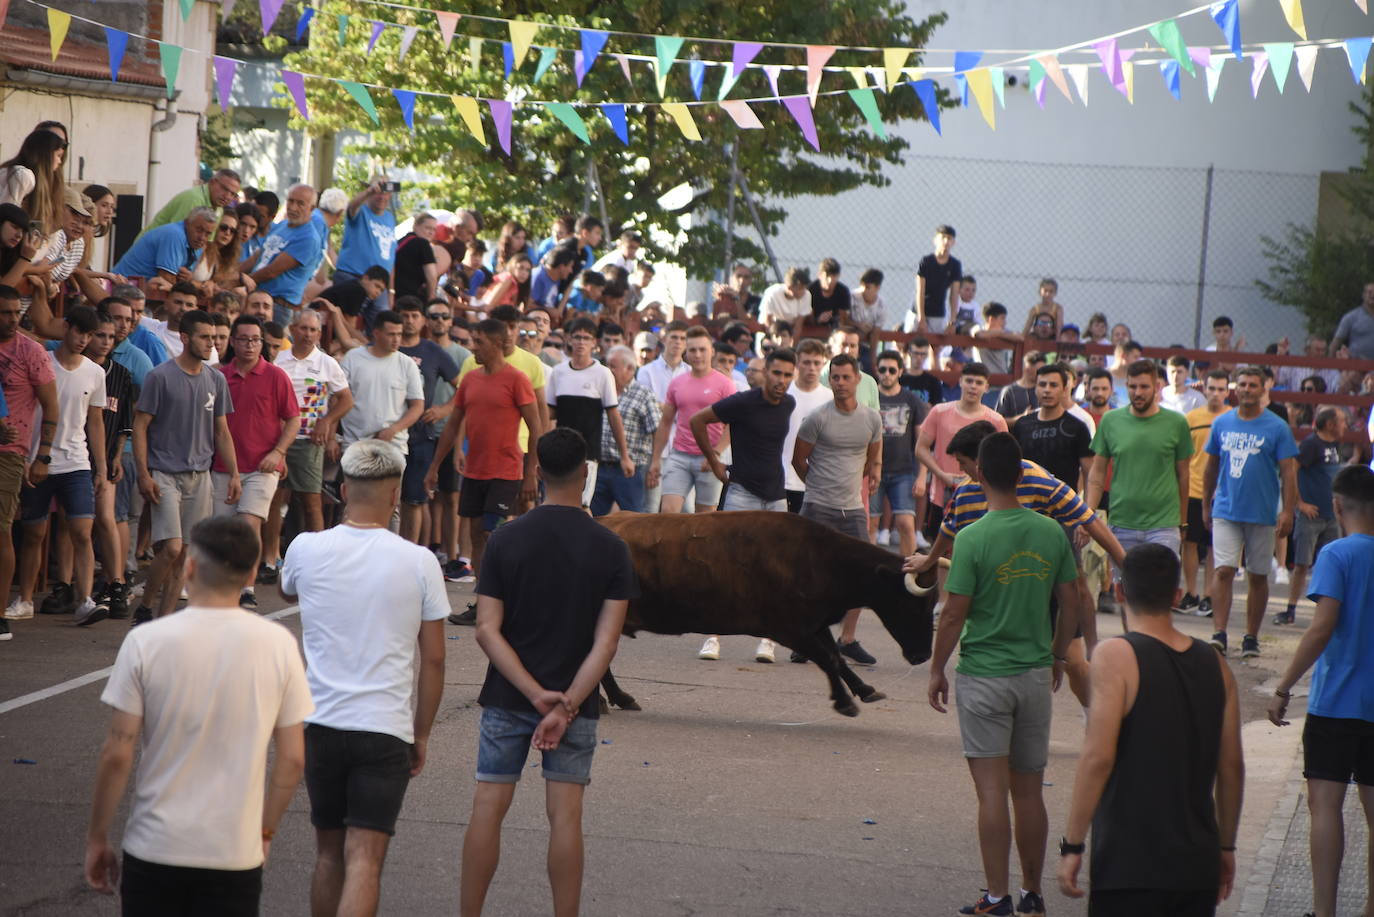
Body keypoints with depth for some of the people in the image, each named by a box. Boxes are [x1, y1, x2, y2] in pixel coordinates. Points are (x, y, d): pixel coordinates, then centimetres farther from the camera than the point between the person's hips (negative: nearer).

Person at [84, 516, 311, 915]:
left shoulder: (146, 643, -9)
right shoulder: (278, 644, -4)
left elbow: (117, 754, -8)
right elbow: (293, 759, 0)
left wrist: (97, 838, 4)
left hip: (154, 851, -1)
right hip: (236, 853, 1)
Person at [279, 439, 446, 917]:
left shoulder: (307, 549, -2)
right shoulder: (419, 562, -7)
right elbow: (434, 660, -2)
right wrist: (421, 735, 9)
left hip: (320, 723, 3)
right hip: (386, 728, -3)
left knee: (329, 853, 17)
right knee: (364, 860, -7)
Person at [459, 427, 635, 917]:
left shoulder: (507, 539, -6)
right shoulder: (609, 547, -7)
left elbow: (487, 629, -11)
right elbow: (606, 641, -13)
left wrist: (535, 693, -14)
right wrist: (567, 705, -15)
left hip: (507, 697, 0)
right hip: (575, 700, 0)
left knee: (488, 807, 6)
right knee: (565, 816, 3)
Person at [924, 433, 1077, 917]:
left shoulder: (972, 539, -14)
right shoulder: (1052, 533, -1)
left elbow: (954, 614, -12)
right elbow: (1071, 602, 6)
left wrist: (937, 669, 1)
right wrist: (1057, 657, 21)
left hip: (984, 677, -4)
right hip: (1035, 675, 4)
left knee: (992, 791, -1)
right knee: (1029, 792, 12)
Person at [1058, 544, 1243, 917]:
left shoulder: (1116, 657, -10)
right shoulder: (1214, 665, 7)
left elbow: (1098, 757, -17)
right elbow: (1231, 766, 10)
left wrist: (1072, 845, -12)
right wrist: (1226, 845, 21)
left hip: (1130, 865, -5)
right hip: (1197, 863, 6)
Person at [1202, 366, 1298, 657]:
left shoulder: (1277, 428, -2)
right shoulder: (1221, 423, 6)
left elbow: (1288, 472, -3)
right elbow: (1211, 467, 15)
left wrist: (1287, 512, -11)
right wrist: (1206, 507, 16)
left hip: (1262, 514, -1)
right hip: (1226, 511, 1)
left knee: (1258, 576, 6)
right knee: (1223, 570, -11)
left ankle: (1251, 638, 16)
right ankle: (1219, 634, -11)